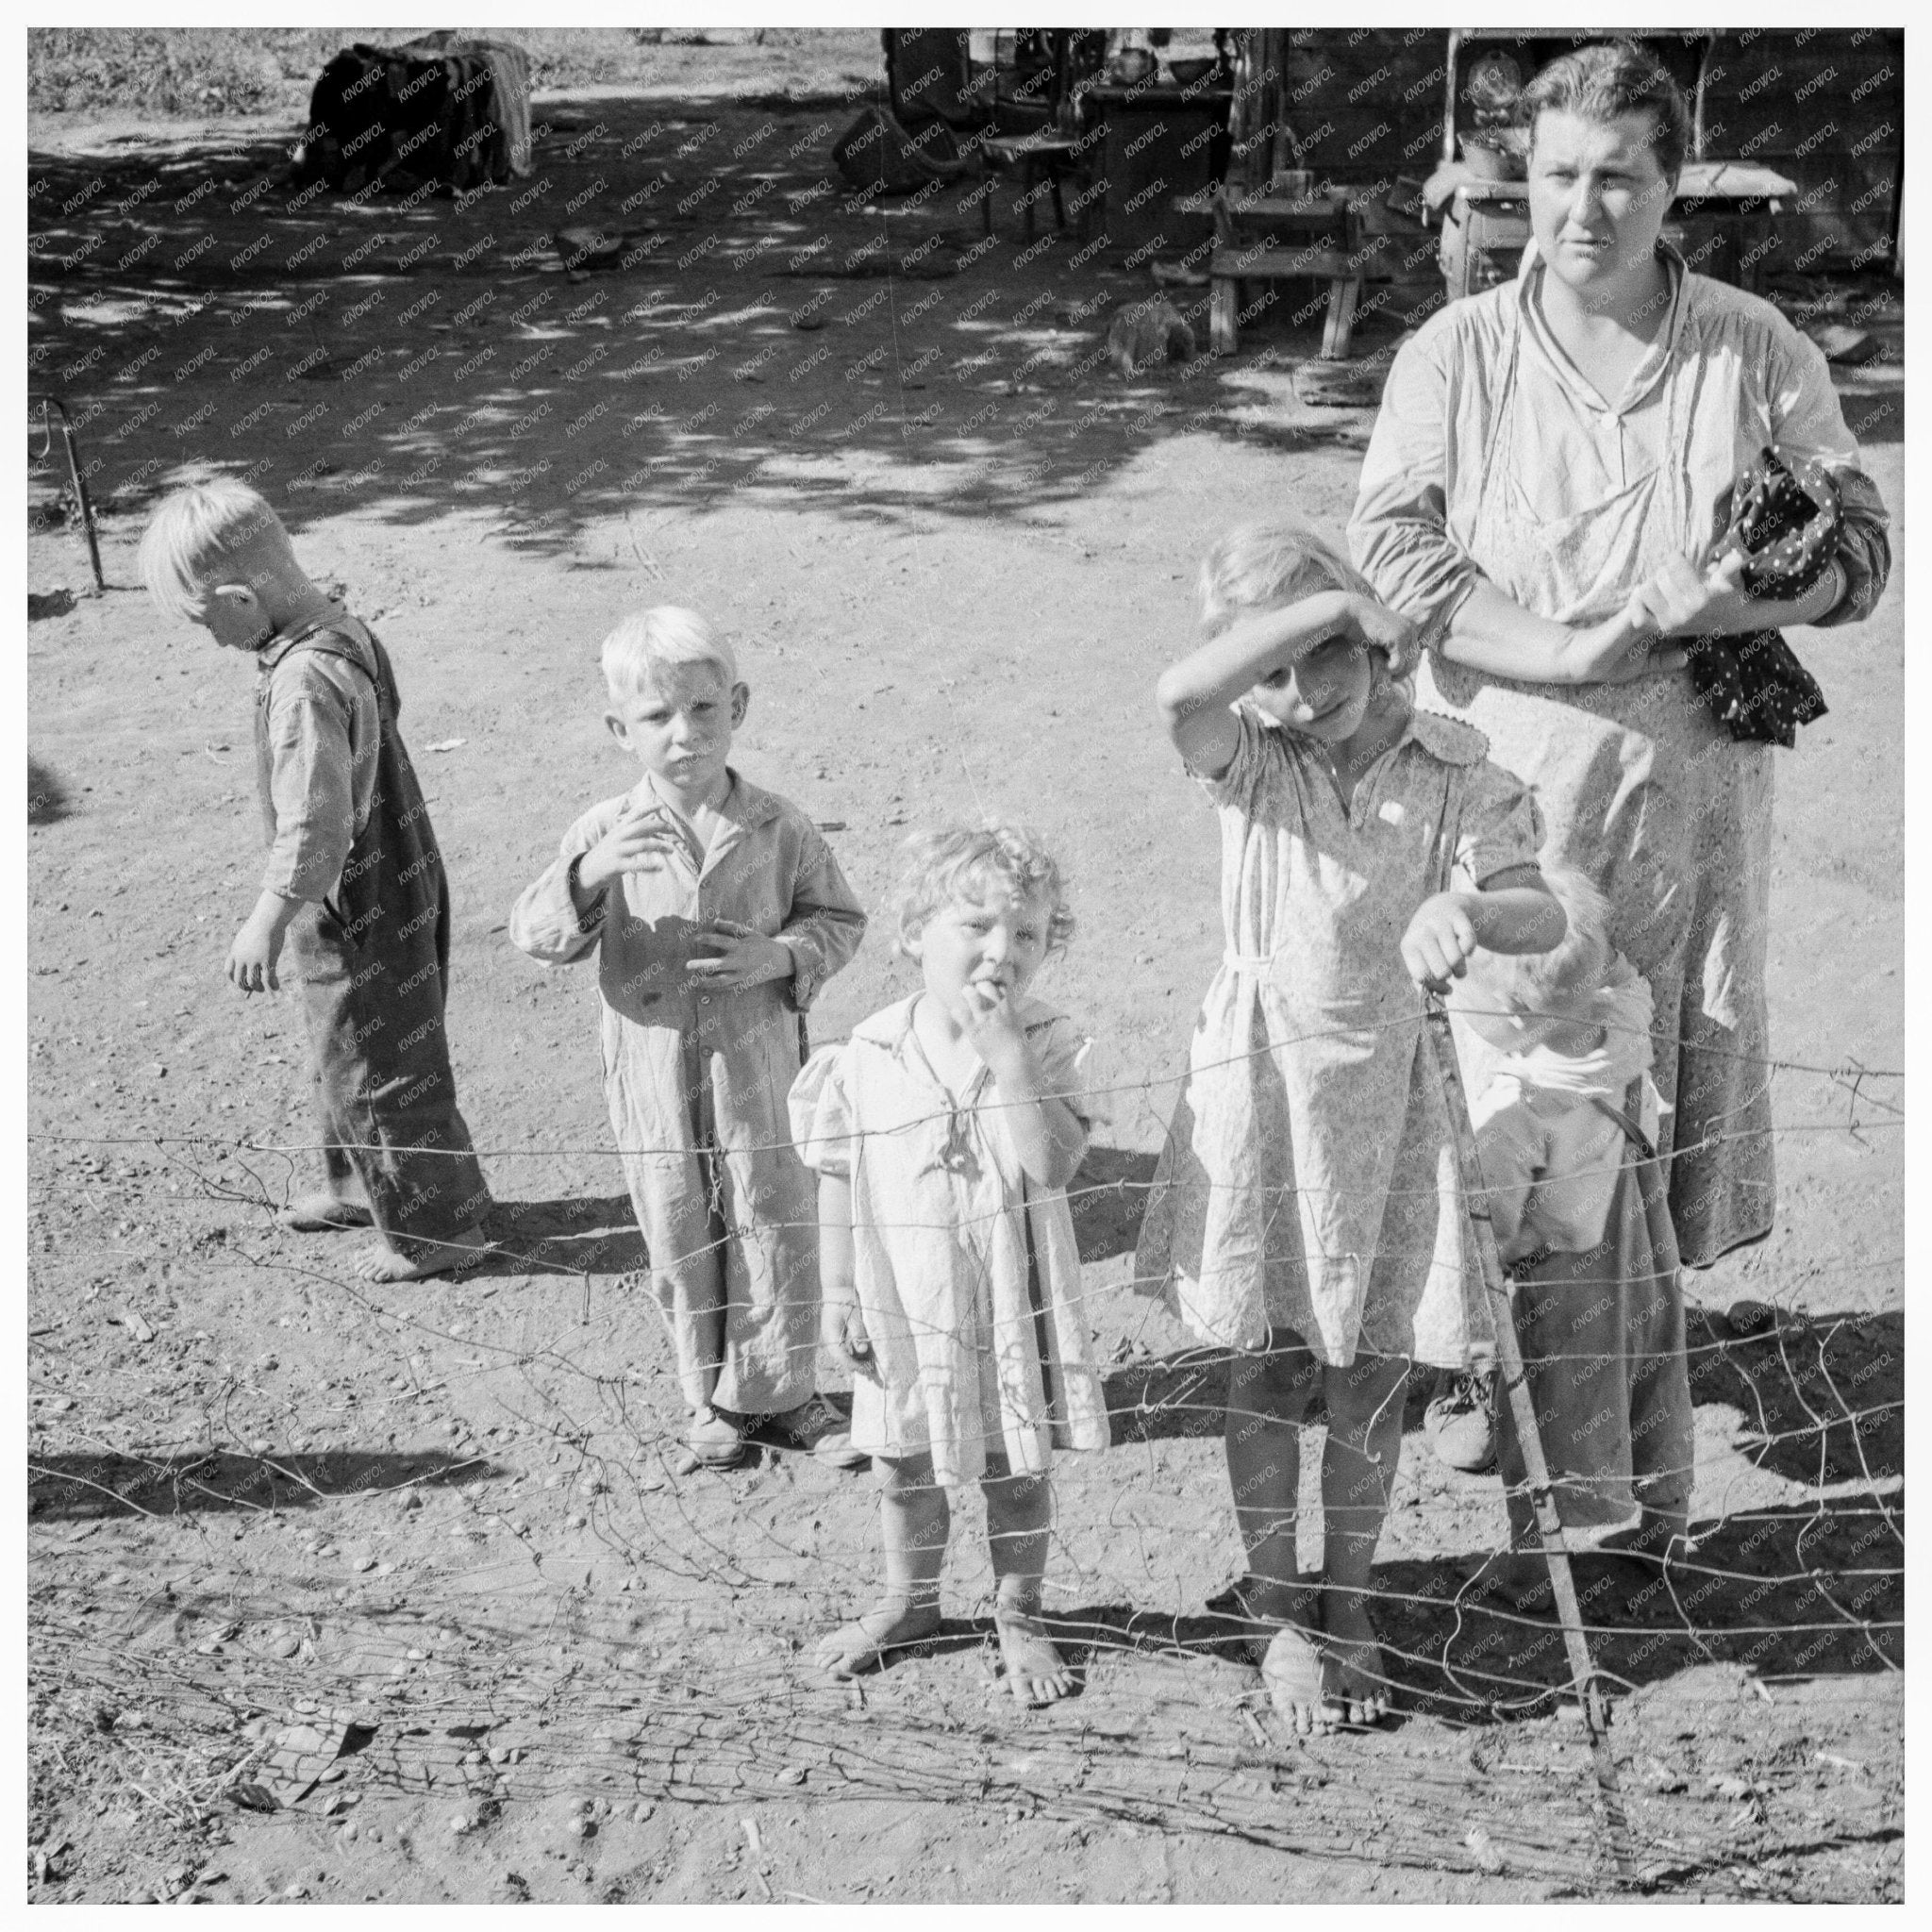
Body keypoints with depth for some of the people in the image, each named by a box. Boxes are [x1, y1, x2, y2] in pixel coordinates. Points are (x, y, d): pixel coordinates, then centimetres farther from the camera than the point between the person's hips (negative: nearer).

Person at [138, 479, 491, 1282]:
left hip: (360, 916, -9)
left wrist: (267, 922, -18)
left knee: (380, 1072, 8)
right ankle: (362, 1184, 44)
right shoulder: (344, 629, -2)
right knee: (345, 1057, 25)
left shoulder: (304, 684, -30)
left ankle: (436, 1228, 24)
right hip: (393, 881, 9)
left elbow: (312, 830, -30)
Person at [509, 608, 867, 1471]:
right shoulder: (606, 832, -6)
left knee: (775, 1231, 8)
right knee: (681, 1244, 12)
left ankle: (781, 1391, 27)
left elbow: (839, 920, 5)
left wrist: (782, 958, -15)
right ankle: (711, 1400, 30)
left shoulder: (778, 828, -5)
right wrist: (588, 872, -28)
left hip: (758, 1068, 0)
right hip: (653, 1075, 1)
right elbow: (536, 936, -9)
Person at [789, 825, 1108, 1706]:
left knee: (1015, 1468, 12)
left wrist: (1004, 1052, -29)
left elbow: (1050, 1163, -26)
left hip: (1011, 1301, -2)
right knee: (904, 1466, 17)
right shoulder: (867, 1056, -6)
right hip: (903, 1302, 2)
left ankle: (1019, 1616, 33)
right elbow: (839, 1182, 1)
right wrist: (839, 1292, 1)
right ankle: (908, 1602, 40)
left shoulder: (1045, 1044, -11)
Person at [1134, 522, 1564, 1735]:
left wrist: (1465, 912, -37)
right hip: (1264, 1076, -1)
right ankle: (1283, 1614, 25)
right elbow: (1180, 695, -28)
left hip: (1388, 1088, 1)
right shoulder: (1253, 763, -6)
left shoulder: (1458, 777, -5)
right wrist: (1324, 604, -23)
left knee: (1374, 1373, 9)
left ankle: (1346, 1602, 30)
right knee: (1272, 1367, 8)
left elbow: (1545, 916, -16)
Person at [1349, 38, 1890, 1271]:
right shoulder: (1453, 356, 1)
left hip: (1692, 793, 2)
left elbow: (1861, 540, 4)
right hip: (1502, 789, -1)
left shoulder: (1759, 352, 4)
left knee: (1685, 1057, 9)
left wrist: (1734, 600, -18)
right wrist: (1568, 651, -20)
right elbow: (1392, 556, -8)